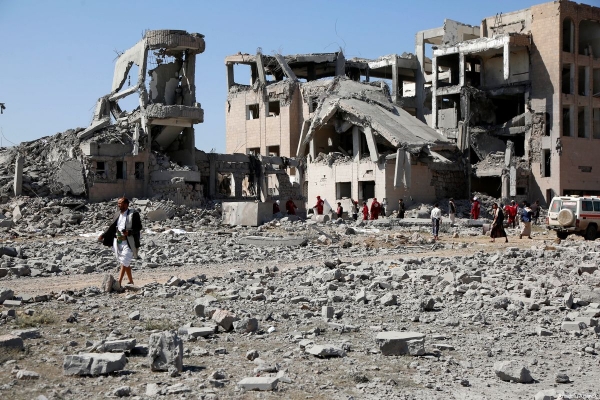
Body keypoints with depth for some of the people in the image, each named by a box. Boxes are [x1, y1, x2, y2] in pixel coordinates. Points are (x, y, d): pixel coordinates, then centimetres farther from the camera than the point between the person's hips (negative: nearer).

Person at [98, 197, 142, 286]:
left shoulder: (133, 214, -9)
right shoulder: (119, 214, 11)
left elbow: (139, 227, -11)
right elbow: (112, 226, 18)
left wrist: (129, 232, -24)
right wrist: (103, 235, 15)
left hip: (128, 242, -7)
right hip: (118, 242, 7)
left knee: (124, 263, -10)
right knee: (126, 263, 13)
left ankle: (119, 283, -11)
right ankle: (131, 281, 23)